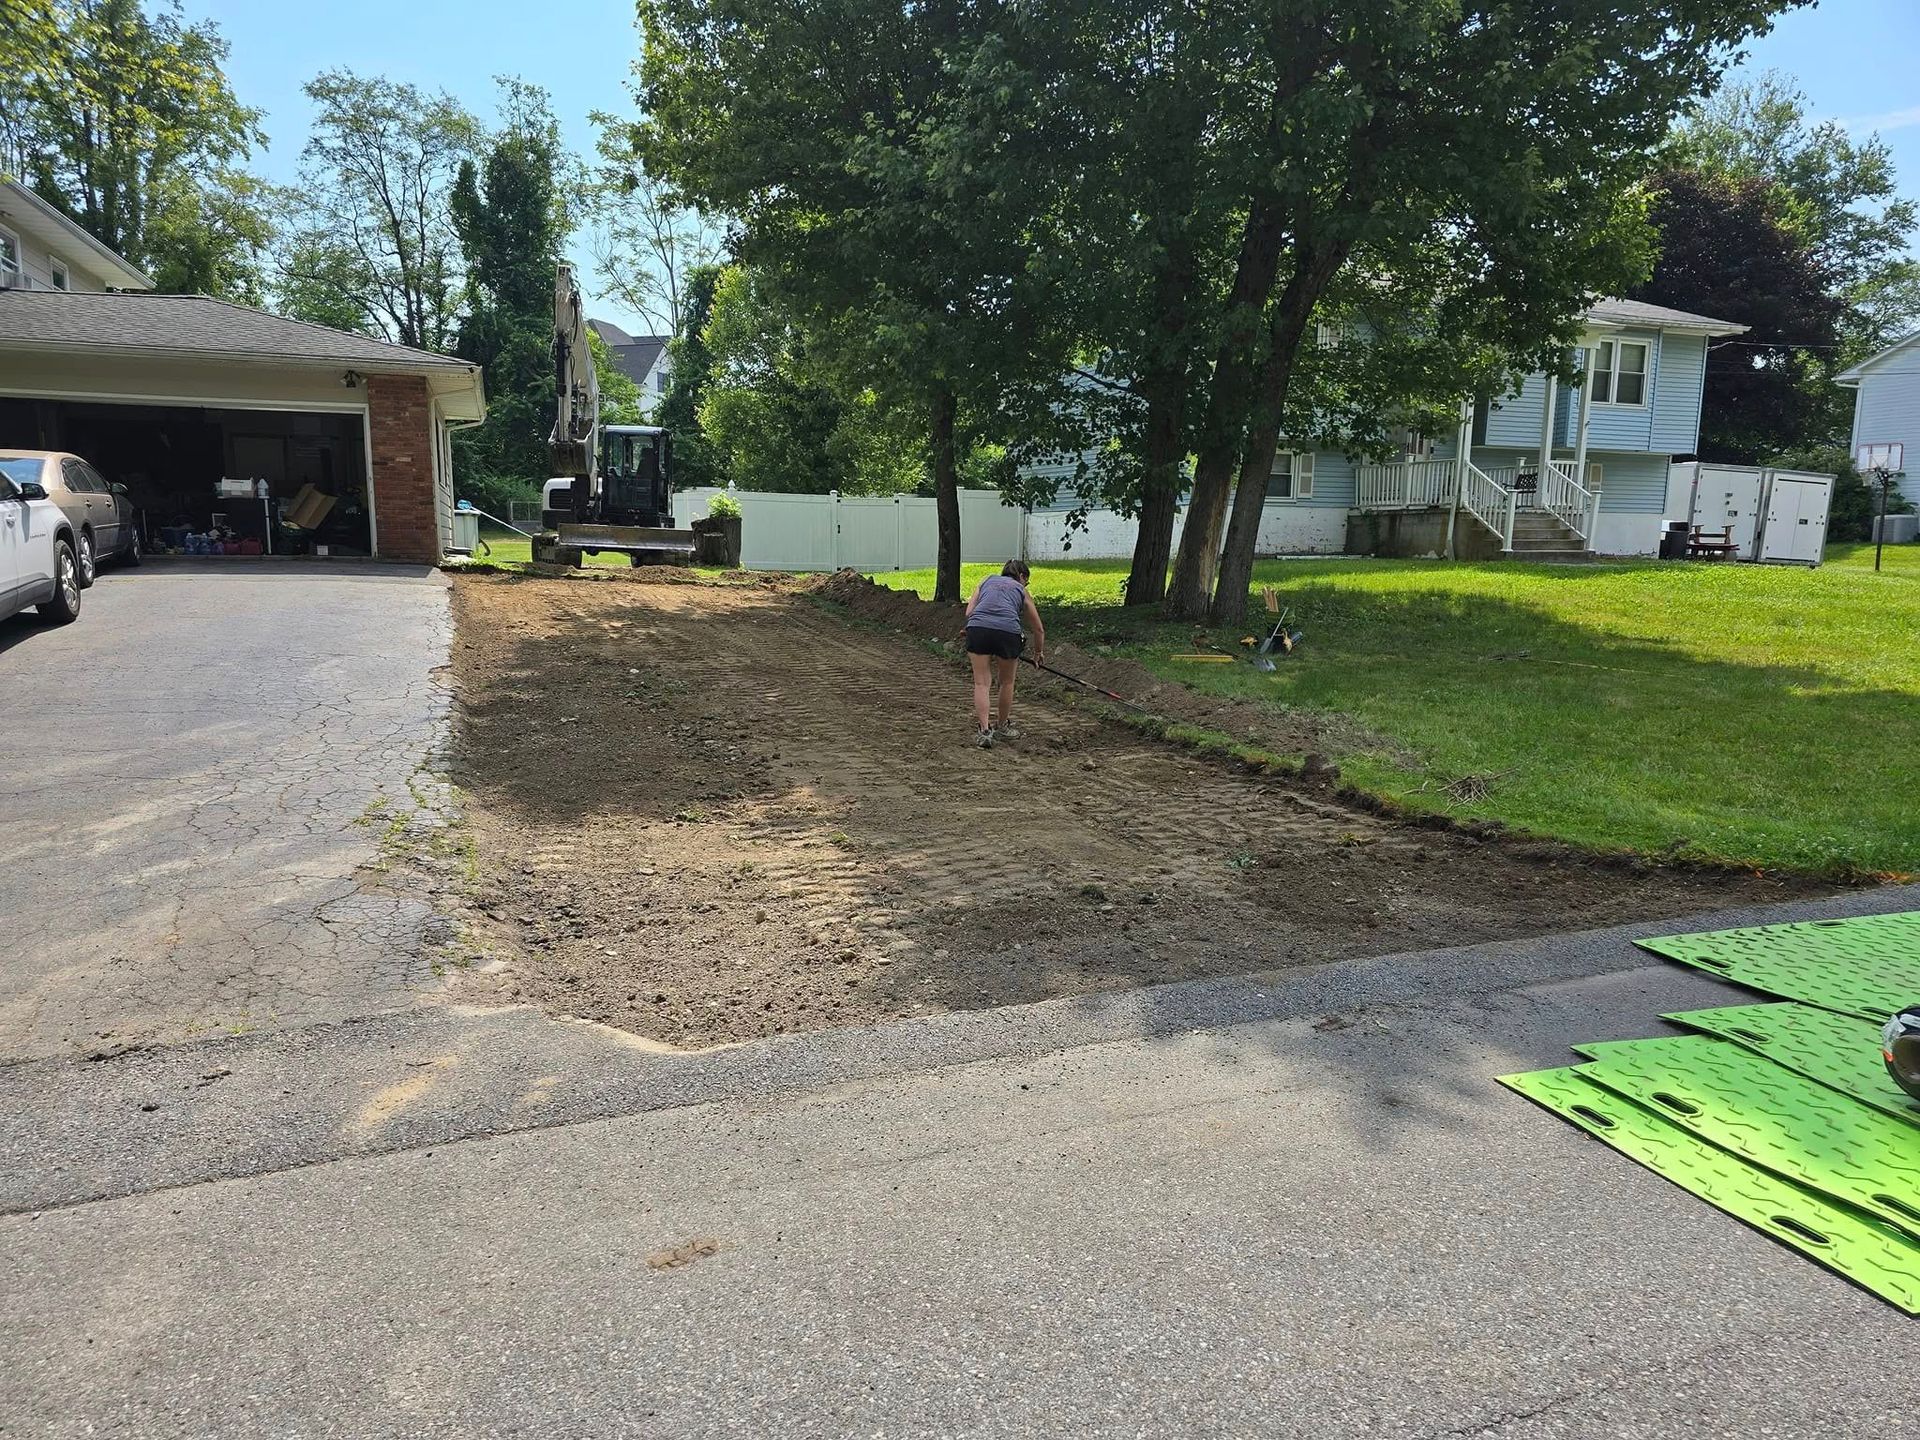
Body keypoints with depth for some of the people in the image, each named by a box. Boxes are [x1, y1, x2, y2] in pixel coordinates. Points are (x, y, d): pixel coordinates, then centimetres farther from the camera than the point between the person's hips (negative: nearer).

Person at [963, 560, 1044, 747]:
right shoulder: (1021, 590, 26)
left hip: (977, 628, 1)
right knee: (1007, 682, 20)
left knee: (981, 683, 7)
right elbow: (1039, 629, 33)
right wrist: (1039, 652, 49)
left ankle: (985, 730, -6)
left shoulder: (986, 581, 29)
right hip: (1007, 631, -1)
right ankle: (1001, 727, 34)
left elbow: (969, 612, 15)